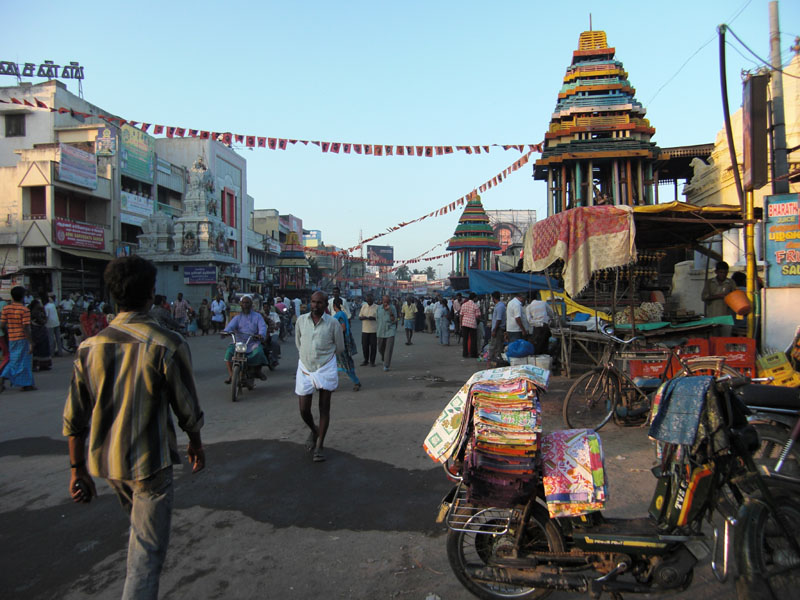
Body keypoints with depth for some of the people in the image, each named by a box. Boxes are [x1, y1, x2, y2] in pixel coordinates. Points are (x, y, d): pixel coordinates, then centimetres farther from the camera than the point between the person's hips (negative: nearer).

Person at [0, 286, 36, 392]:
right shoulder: (25, 310, -14)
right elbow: (26, 328, -17)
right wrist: (31, 343, -13)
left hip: (11, 339, 5)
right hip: (22, 338, -5)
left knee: (13, 360, 19)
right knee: (23, 361, 4)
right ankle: (26, 384, 11)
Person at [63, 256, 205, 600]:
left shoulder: (90, 347, -4)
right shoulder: (167, 345, -18)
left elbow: (74, 419, 1)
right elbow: (188, 410, -10)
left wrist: (77, 469, 10)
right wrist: (196, 446, 8)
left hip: (105, 460, 6)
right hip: (149, 461, -6)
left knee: (140, 527, 30)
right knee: (149, 548, 5)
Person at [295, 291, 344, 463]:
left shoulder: (333, 323, -7)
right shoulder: (301, 320, 1)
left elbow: (339, 348, 4)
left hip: (326, 369, -2)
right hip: (305, 369, 2)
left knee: (324, 409, 5)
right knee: (304, 411, 4)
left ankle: (319, 445, 18)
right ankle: (314, 430, 36)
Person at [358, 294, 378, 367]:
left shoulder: (377, 307, -1)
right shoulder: (364, 306, 9)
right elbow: (360, 316, 8)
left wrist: (373, 318, -21)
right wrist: (365, 318, -14)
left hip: (374, 330, -3)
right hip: (365, 330, 3)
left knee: (373, 346, 0)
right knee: (364, 345, 4)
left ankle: (372, 361, 12)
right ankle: (366, 360, 19)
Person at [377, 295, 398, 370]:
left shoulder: (393, 308, -8)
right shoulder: (379, 308, 1)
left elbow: (394, 321, -14)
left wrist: (390, 311, -25)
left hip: (390, 331, -3)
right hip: (381, 331, 4)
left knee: (389, 348, -10)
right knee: (380, 348, 13)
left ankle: (386, 366, -5)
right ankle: (383, 356, 47)